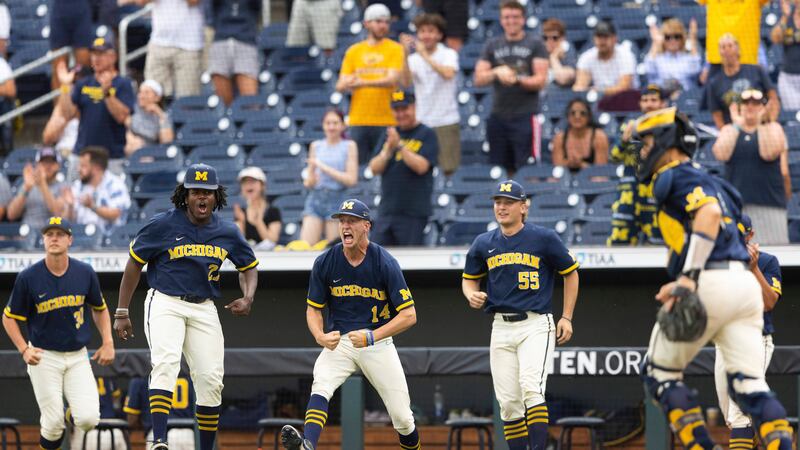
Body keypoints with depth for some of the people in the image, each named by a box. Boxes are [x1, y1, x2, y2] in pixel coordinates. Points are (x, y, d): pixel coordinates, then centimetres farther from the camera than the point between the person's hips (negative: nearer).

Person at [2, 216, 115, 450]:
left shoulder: (85, 273, -2)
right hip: (44, 358, -2)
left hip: (77, 356, 2)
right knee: (53, 424, -5)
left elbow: (99, 308, 14)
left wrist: (108, 343, 2)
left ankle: (74, 412, 25)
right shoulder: (28, 277, -9)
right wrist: (24, 349, -14)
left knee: (88, 419, -11)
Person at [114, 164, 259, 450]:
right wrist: (122, 313, -2)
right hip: (165, 304, -4)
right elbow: (134, 264, 0)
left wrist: (247, 299, -2)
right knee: (166, 363, -25)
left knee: (211, 378, 1)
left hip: (204, 309, 4)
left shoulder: (227, 233, 3)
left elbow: (249, 266, 19)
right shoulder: (163, 225, -8)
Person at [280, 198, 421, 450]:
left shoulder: (385, 263, -13)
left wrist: (371, 337, -25)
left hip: (378, 342, -1)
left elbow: (409, 315, -13)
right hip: (339, 342, 1)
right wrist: (320, 336, -18)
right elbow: (313, 309, 4)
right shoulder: (325, 262, -6)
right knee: (321, 385, -30)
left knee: (402, 416, -1)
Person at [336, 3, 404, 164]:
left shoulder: (395, 49, 2)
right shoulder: (353, 51, 11)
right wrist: (347, 83, -16)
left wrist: (363, 82, -22)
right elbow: (340, 86, 9)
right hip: (358, 120, 3)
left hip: (386, 121, -3)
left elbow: (392, 80, -11)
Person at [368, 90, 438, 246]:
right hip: (386, 212, 5)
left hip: (413, 213, -5)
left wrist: (399, 145, -16)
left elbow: (421, 166, -14)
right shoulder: (390, 134, 16)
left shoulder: (427, 135, -1)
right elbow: (374, 168, 9)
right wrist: (388, 149, -8)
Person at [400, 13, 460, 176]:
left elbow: (448, 73, -21)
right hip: (422, 121, 3)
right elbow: (406, 81, -10)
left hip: (446, 121, -3)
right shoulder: (414, 58, 7)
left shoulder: (449, 54, 0)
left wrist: (424, 55, -22)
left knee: (449, 169, -4)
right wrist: (405, 54, -21)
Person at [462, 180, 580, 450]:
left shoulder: (544, 238, -2)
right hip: (501, 327, 4)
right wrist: (471, 295, -1)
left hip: (536, 325, -4)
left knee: (531, 388, -23)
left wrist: (566, 318, 3)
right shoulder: (484, 243, 9)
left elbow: (570, 273, 8)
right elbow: (469, 278, 23)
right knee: (508, 401, 3)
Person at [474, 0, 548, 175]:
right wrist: (496, 72, -12)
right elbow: (478, 79, 8)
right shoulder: (492, 45, 14)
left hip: (525, 115, -4)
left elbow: (541, 81, -3)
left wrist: (518, 80, -20)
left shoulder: (535, 44, 4)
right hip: (498, 116, 4)